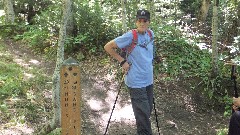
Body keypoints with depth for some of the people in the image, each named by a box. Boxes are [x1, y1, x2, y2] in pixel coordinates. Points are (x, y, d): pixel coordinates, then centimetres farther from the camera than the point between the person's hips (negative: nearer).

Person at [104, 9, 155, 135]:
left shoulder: (150, 34, 4)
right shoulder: (130, 36, -14)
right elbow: (108, 47, -10)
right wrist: (122, 61, -10)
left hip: (149, 81, 7)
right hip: (136, 82, -7)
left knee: (148, 111, 17)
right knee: (143, 114, -3)